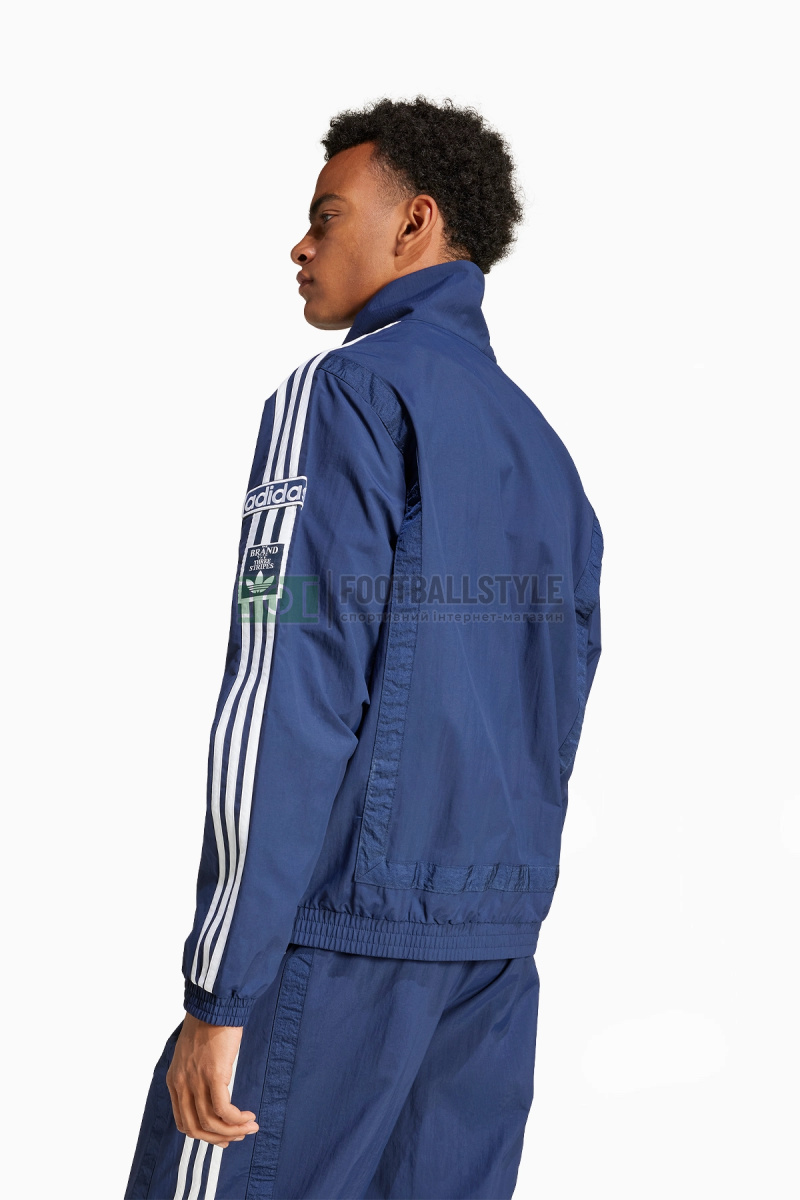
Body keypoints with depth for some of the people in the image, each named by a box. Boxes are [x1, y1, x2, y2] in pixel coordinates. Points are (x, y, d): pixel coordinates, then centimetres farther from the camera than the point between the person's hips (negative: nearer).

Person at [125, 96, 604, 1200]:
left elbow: (287, 700, -16)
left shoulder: (348, 394, -7)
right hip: (499, 949, 8)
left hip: (337, 939, -8)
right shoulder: (544, 448, 18)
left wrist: (219, 992, -16)